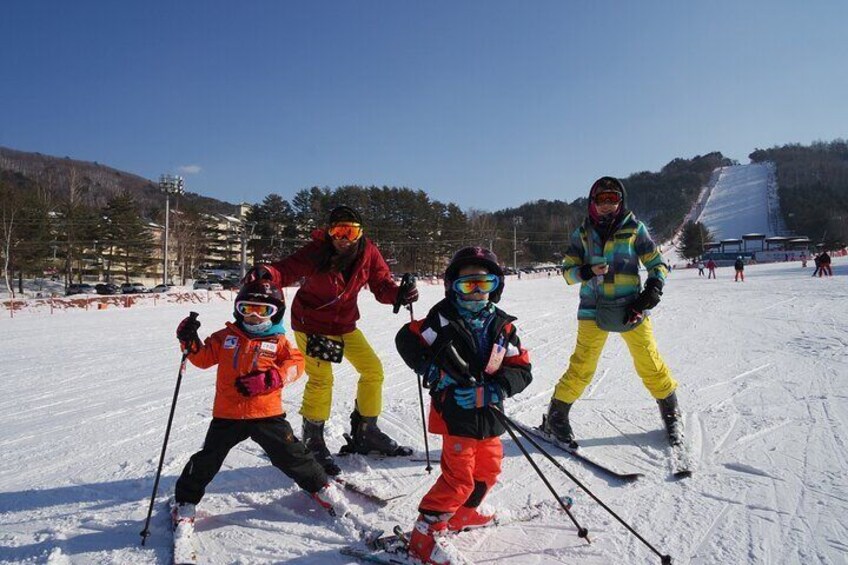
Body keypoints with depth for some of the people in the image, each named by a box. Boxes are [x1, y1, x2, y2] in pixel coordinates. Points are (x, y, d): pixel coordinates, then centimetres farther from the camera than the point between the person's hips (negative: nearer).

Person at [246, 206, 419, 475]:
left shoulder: (368, 253, -13)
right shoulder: (316, 251, -23)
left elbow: (382, 285, -12)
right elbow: (286, 270, -25)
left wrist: (398, 294, -33)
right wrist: (266, 273, -48)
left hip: (345, 325, 5)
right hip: (311, 324, -5)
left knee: (373, 370, 5)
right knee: (321, 379, -13)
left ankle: (365, 433, 23)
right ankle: (312, 441, 10)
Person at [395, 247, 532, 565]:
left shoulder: (502, 326, 1)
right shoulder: (443, 318, -10)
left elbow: (521, 370, -3)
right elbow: (407, 340, -3)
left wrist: (491, 390, -20)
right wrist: (431, 370, -13)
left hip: (488, 414, 6)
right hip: (455, 412, -6)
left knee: (488, 469, 21)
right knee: (459, 477, -8)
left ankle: (462, 514, 44)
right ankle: (424, 534, 7)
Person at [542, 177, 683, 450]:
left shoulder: (634, 229, 2)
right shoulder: (582, 234, 6)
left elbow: (657, 264, 6)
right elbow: (567, 271, 6)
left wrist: (652, 291, -10)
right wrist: (588, 271, -14)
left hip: (630, 309, 0)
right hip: (593, 310, 0)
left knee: (650, 365, 3)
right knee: (581, 367, -4)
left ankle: (672, 415, 25)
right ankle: (556, 416, 11)